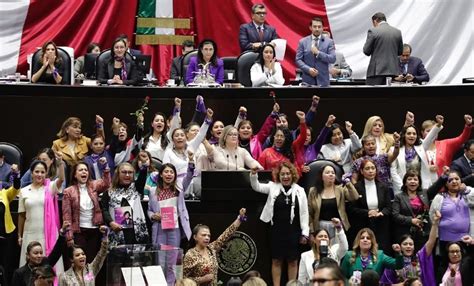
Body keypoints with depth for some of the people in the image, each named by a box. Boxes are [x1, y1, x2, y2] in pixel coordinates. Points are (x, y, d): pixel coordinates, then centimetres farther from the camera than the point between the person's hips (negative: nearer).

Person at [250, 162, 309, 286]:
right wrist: (253, 174, -23)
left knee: (293, 261, 7)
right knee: (276, 260, 6)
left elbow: (304, 213, 1)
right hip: (277, 230, 0)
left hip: (293, 231, 0)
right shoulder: (273, 187, 3)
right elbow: (256, 186, -2)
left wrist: (305, 233, -2)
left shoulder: (299, 191, 1)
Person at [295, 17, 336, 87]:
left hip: (323, 80, 0)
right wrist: (308, 69, -12)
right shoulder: (303, 42, 7)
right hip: (308, 80, 0)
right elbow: (298, 60, 3)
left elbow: (333, 59, -4)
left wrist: (318, 53, -13)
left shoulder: (329, 42, 5)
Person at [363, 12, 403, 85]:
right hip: (392, 70, 5)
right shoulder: (397, 32, 8)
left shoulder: (373, 31, -6)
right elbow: (400, 52, 15)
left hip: (376, 71, -5)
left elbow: (366, 51, -3)